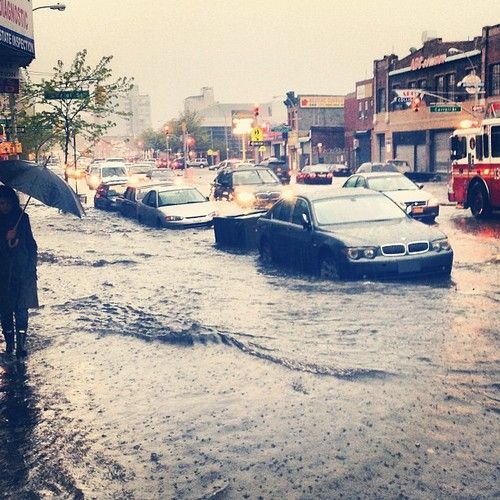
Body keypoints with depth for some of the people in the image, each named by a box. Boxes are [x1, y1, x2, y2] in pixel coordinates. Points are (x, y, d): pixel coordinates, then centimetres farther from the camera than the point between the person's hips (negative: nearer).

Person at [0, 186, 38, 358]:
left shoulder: (22, 218, 3)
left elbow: (31, 244, 8)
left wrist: (32, 267, 4)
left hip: (23, 271, 0)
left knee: (22, 308, -3)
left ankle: (21, 343, 1)